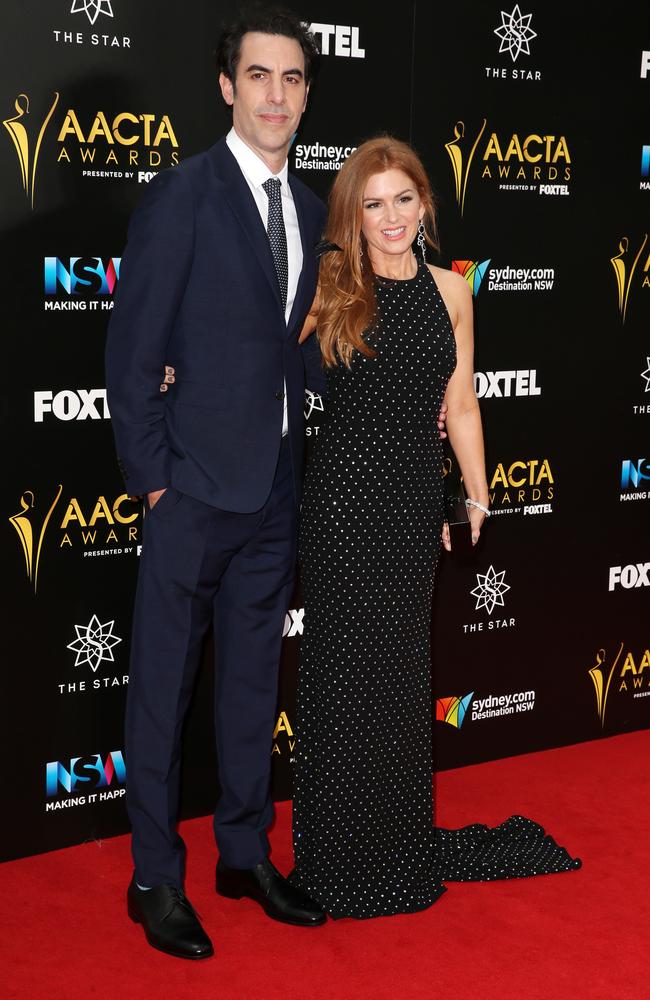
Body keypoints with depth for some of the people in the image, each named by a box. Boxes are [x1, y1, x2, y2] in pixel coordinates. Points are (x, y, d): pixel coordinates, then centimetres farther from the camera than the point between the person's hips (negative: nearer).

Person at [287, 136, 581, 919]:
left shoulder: (449, 291, 6)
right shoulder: (328, 288, -3)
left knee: (404, 667, 13)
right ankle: (341, 854, 20)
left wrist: (478, 498, 11)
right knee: (346, 667, 4)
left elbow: (460, 406, 10)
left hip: (415, 497, 3)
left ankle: (403, 843, 29)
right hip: (344, 494, -3)